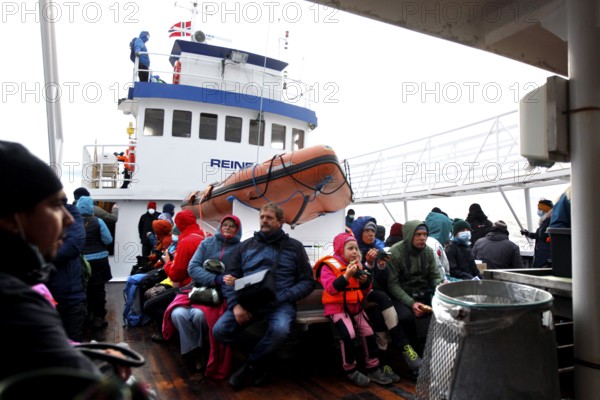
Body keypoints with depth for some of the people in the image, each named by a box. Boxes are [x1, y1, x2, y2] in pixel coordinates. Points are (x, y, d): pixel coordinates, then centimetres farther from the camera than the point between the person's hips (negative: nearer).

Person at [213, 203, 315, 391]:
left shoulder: (294, 246, 8)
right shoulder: (246, 245, 15)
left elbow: (307, 281, 4)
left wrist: (282, 297, -12)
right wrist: (235, 304, -9)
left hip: (280, 303, -2)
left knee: (280, 330, -34)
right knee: (220, 330, -21)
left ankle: (249, 366, -2)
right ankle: (260, 359, 5)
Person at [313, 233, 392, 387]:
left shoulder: (357, 265, 9)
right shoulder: (329, 265, -10)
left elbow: (365, 291, 15)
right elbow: (331, 289, -23)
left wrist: (365, 281, -8)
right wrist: (347, 275, -30)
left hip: (355, 306, 6)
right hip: (337, 307, -6)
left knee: (368, 332, -4)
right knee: (348, 334, -23)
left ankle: (373, 368, 12)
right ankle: (350, 370, -2)